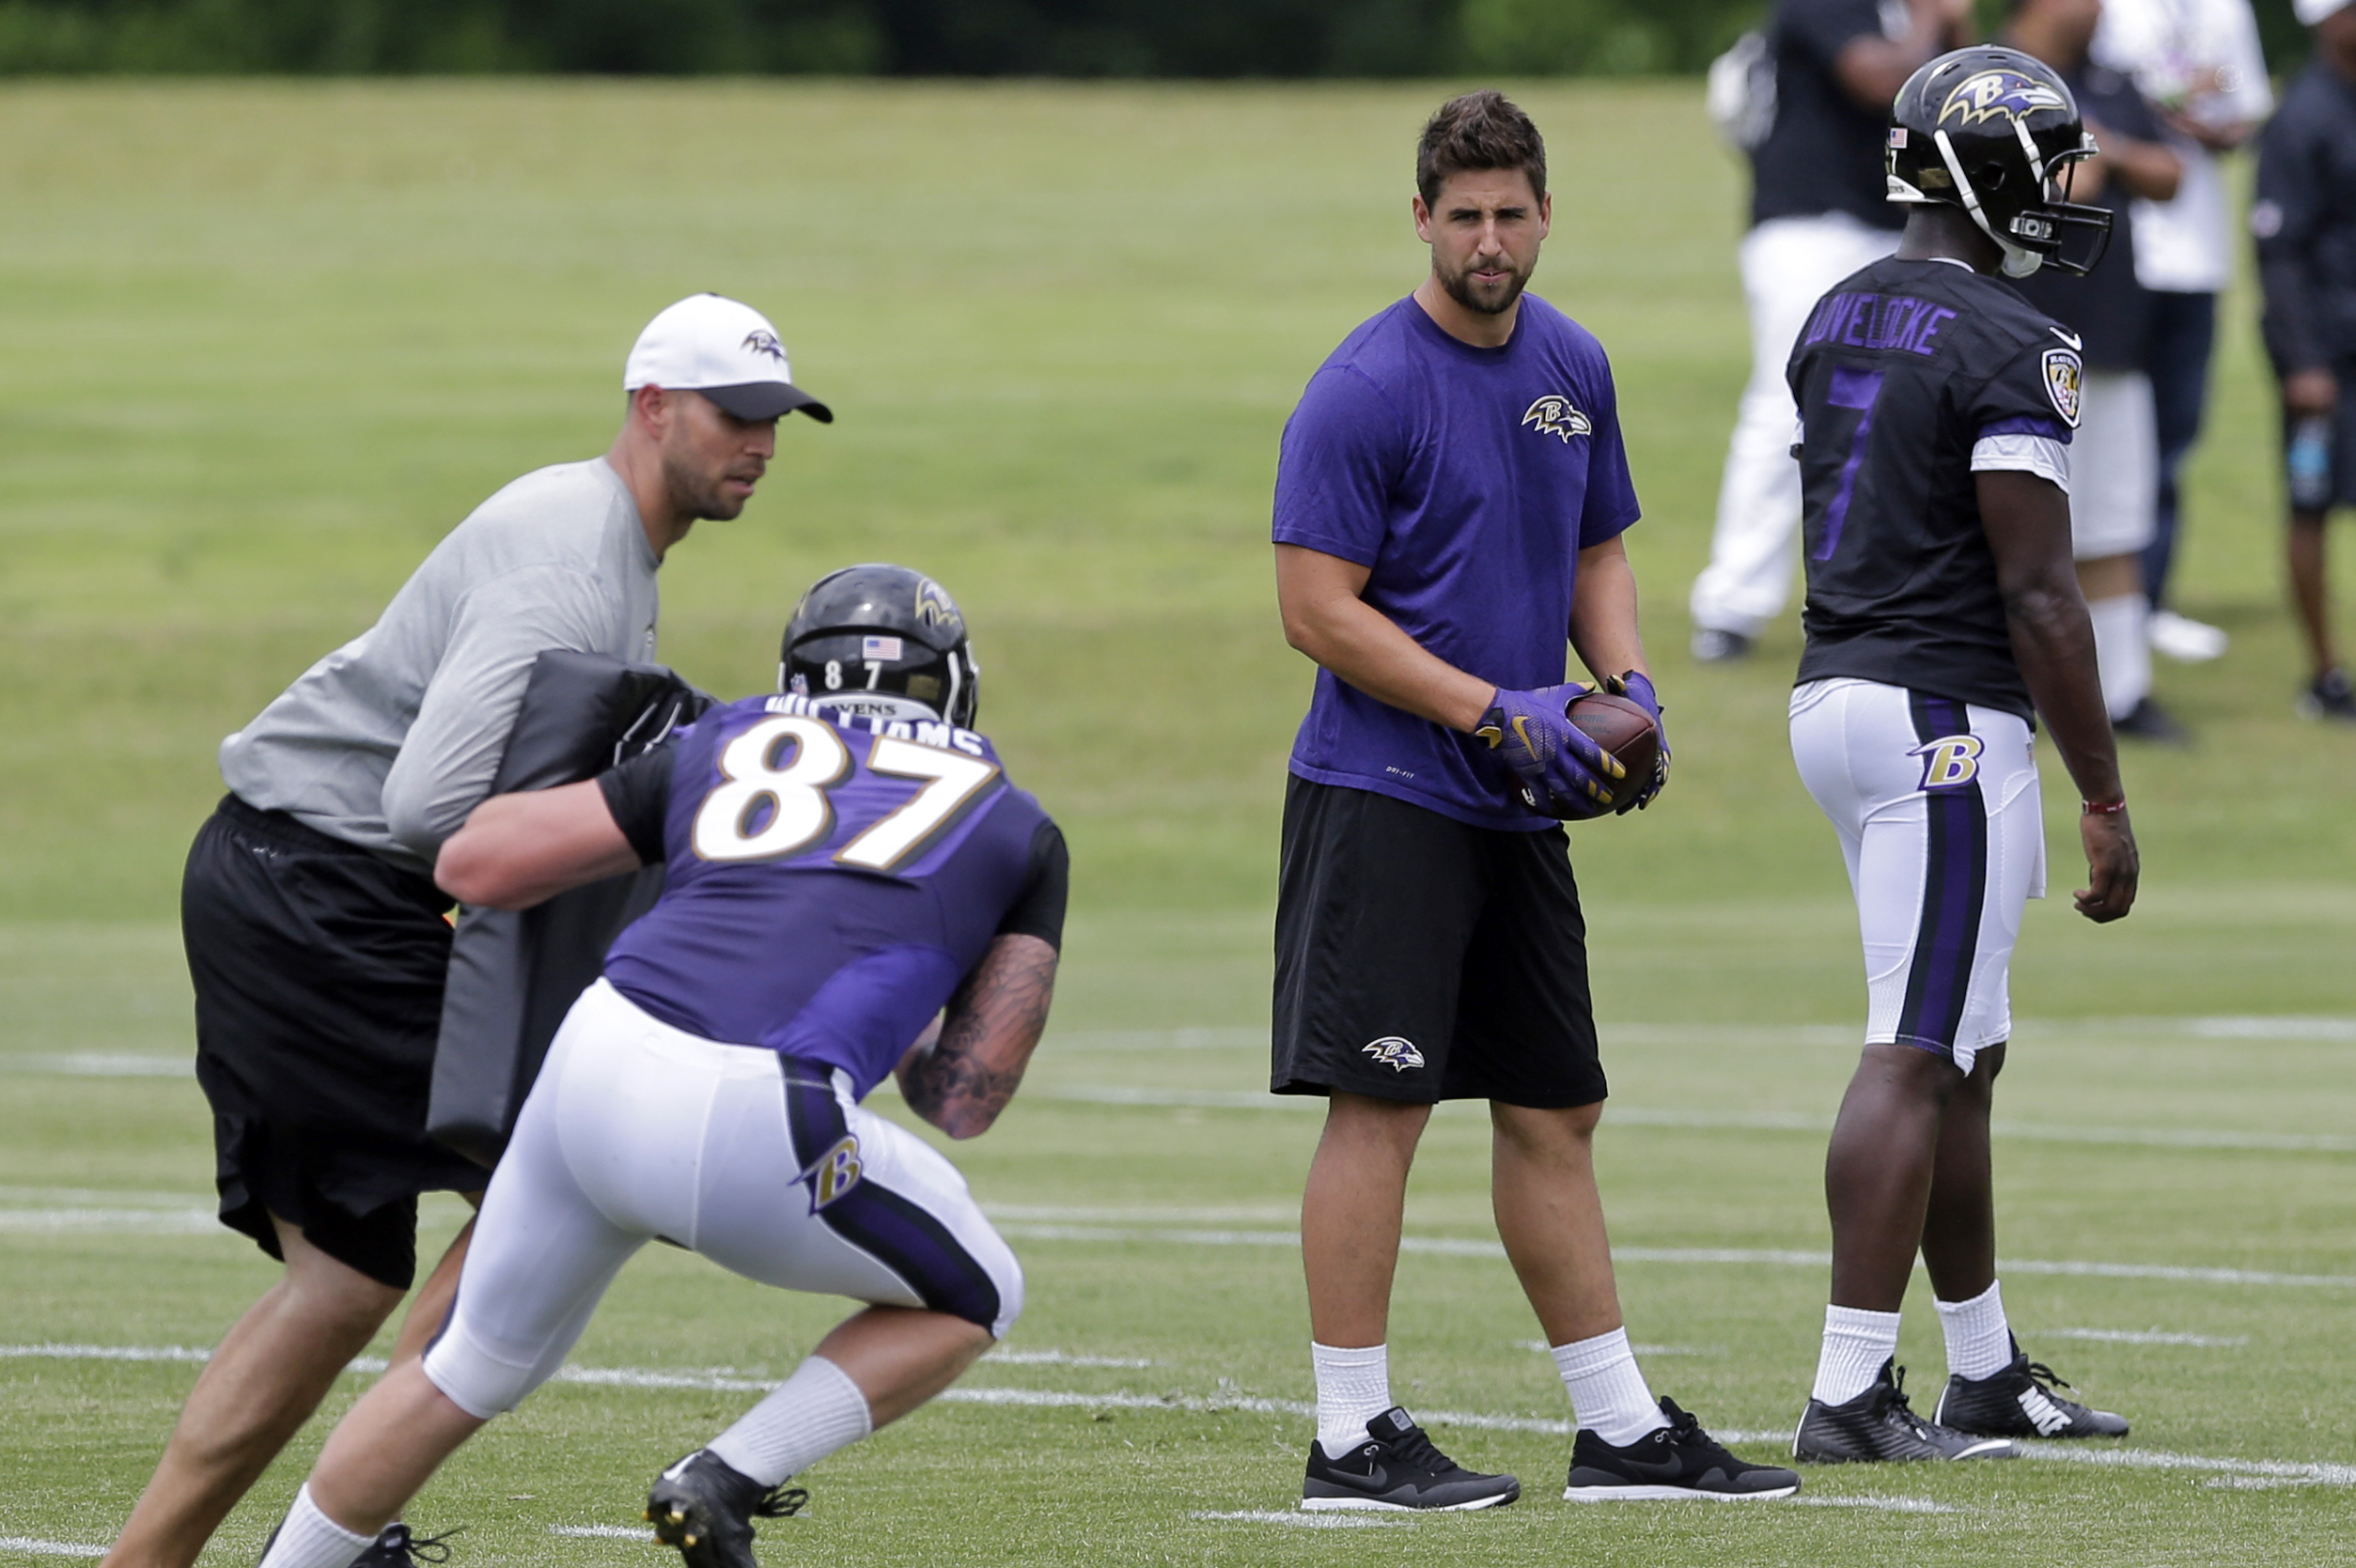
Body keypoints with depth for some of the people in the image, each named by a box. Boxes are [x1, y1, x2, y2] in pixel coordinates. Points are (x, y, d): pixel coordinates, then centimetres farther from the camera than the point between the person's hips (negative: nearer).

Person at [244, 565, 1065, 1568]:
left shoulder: (728, 748, 25)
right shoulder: (1021, 836, 20)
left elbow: (475, 862, 20)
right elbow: (964, 1102, 18)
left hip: (593, 1069, 4)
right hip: (752, 1140, -4)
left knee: (471, 1371, 27)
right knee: (970, 1299, 23)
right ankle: (728, 1482, 6)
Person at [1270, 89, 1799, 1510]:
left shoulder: (1574, 368, 10)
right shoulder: (1366, 391, -13)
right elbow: (1319, 607, -16)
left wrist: (1627, 683, 2)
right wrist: (1498, 712, -19)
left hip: (1519, 806, 8)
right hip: (1384, 795, -8)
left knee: (1556, 1111, 12)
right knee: (1382, 1107, -9)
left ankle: (1623, 1429, 18)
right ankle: (1353, 1438, -4)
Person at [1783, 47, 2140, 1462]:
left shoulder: (1840, 322, 12)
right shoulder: (2012, 350, -15)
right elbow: (2038, 592, -16)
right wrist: (2105, 798, -12)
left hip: (1836, 694, 9)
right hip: (1947, 717, -9)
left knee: (1965, 1056, 16)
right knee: (1915, 1059, -7)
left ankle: (1988, 1373, 22)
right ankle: (1852, 1392, -8)